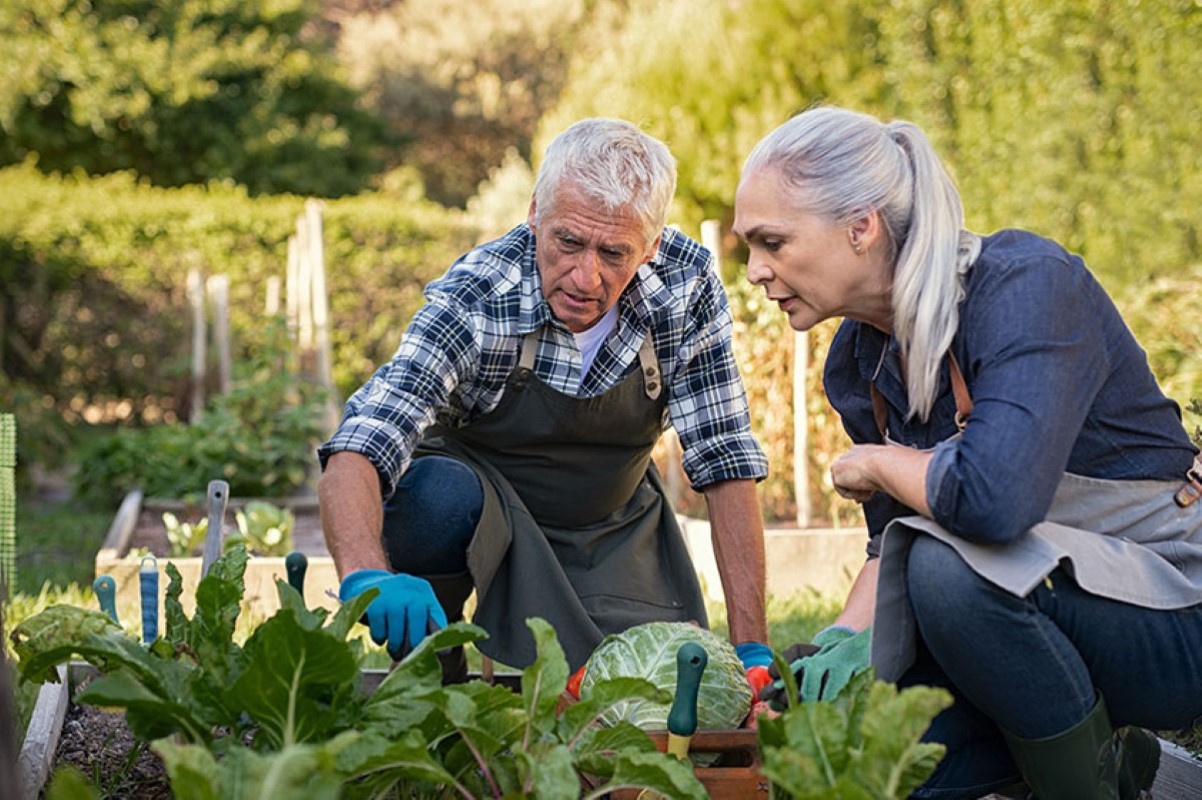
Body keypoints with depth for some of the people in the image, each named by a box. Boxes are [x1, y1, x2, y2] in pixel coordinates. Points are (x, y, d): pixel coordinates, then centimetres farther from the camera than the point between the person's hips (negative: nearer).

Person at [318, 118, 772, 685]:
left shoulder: (688, 285, -22)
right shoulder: (474, 298, -30)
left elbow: (725, 460, -17)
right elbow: (356, 453, -40)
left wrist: (751, 648, -21)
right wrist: (368, 576, -62)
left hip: (612, 526, 2)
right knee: (438, 495, -36)